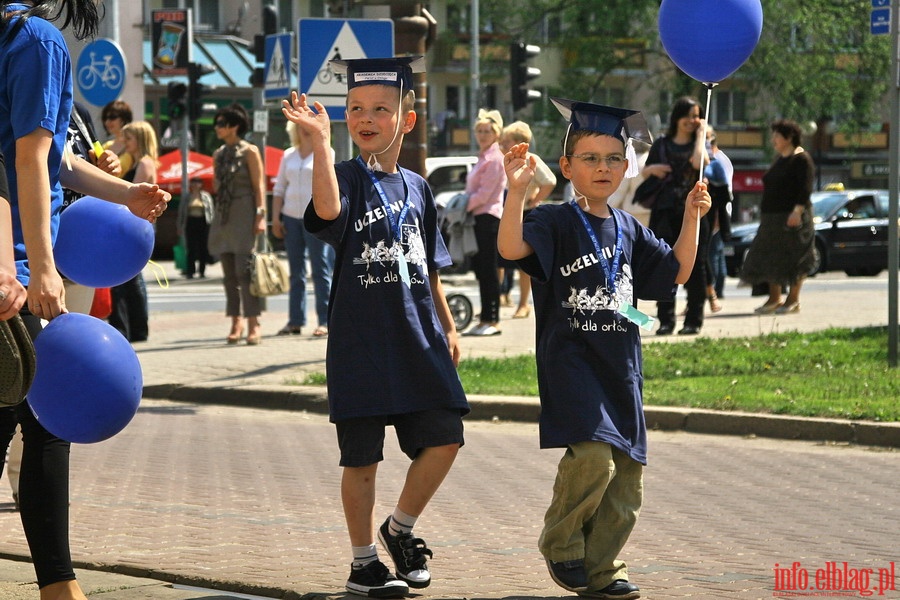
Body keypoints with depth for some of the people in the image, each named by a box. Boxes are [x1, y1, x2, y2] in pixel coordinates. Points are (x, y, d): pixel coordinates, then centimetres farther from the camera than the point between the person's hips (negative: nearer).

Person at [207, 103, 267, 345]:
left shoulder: (249, 151, -3)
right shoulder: (218, 154, 14)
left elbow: (259, 185, -8)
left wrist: (261, 215, -15)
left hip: (244, 215, -7)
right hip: (223, 216, 7)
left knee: (244, 269, -13)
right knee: (229, 272, 5)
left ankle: (253, 324, -14)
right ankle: (236, 323, 10)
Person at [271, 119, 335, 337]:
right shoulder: (288, 155, 13)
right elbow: (279, 189, 15)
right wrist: (275, 218, 6)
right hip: (291, 217, 5)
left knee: (321, 271, -5)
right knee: (296, 272, 7)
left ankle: (325, 321, -5)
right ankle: (295, 321, 11)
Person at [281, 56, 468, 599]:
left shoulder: (417, 188, 11)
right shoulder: (348, 178, -5)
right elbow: (328, 209, -30)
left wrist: (448, 329, 19)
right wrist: (321, 139, -34)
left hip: (419, 339, 5)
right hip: (361, 343, -4)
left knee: (444, 438, -1)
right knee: (363, 457, 2)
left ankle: (401, 527, 21)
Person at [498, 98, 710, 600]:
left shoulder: (629, 230, 13)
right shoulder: (555, 223, -6)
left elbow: (677, 272, 22)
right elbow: (511, 247, -24)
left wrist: (692, 217, 11)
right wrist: (517, 190, -36)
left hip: (621, 368, 6)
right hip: (572, 363, -6)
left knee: (626, 475, 6)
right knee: (593, 455, -23)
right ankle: (561, 544, 0)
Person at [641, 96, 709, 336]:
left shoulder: (699, 144, 6)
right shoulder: (661, 145, 13)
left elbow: (699, 162, -17)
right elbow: (644, 173, 20)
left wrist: (701, 133, -6)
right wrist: (651, 169, -3)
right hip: (665, 213, 2)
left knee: (694, 267, -1)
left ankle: (694, 320, 4)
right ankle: (666, 320, 6)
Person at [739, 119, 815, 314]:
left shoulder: (801, 159, -9)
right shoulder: (779, 159, 18)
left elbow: (805, 188, -17)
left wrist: (798, 210, -26)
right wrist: (764, 213, 21)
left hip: (793, 217, -9)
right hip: (773, 217, 9)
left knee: (793, 259, -3)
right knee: (770, 256, 7)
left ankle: (793, 300, 3)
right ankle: (774, 298, 14)